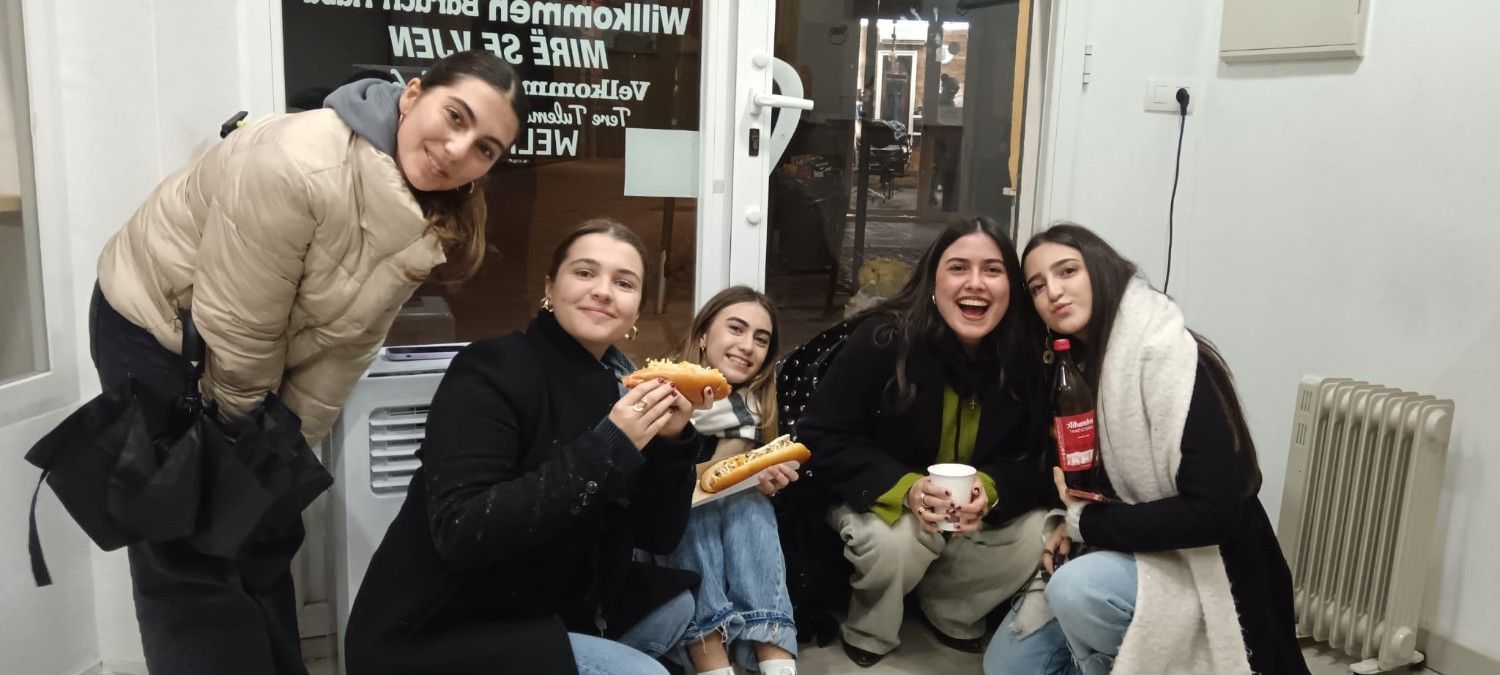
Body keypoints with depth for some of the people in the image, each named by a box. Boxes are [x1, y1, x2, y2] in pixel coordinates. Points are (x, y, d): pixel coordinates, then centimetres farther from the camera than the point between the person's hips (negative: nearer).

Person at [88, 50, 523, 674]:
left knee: (268, 535, 13)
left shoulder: (432, 225, -12)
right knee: (193, 558, -3)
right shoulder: (297, 166, -36)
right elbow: (234, 329, -27)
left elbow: (346, 346, -5)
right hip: (154, 330, -6)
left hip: (252, 357, 7)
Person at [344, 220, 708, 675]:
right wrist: (604, 449, -30)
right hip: (442, 635, -7)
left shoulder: (622, 386, 1)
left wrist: (671, 442, -14)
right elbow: (461, 534, -29)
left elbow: (657, 538, 3)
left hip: (550, 612, 7)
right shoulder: (491, 371, -17)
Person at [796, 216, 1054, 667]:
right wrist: (905, 487, -36)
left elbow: (1036, 458, -10)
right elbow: (822, 439, -22)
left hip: (983, 507, 4)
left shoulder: (1026, 355, -16)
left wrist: (991, 489, -33)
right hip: (883, 500, -3)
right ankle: (870, 628, 2)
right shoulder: (884, 339, -25)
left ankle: (950, 610, 10)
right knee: (894, 538, -33)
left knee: (1035, 532, -20)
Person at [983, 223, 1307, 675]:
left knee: (1076, 589, -33)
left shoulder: (1175, 361, -22)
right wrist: (1073, 523, -9)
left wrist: (1086, 522, -19)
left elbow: (1213, 512, -28)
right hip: (1127, 551, 7)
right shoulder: (1072, 367, 1)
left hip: (1198, 569, -7)